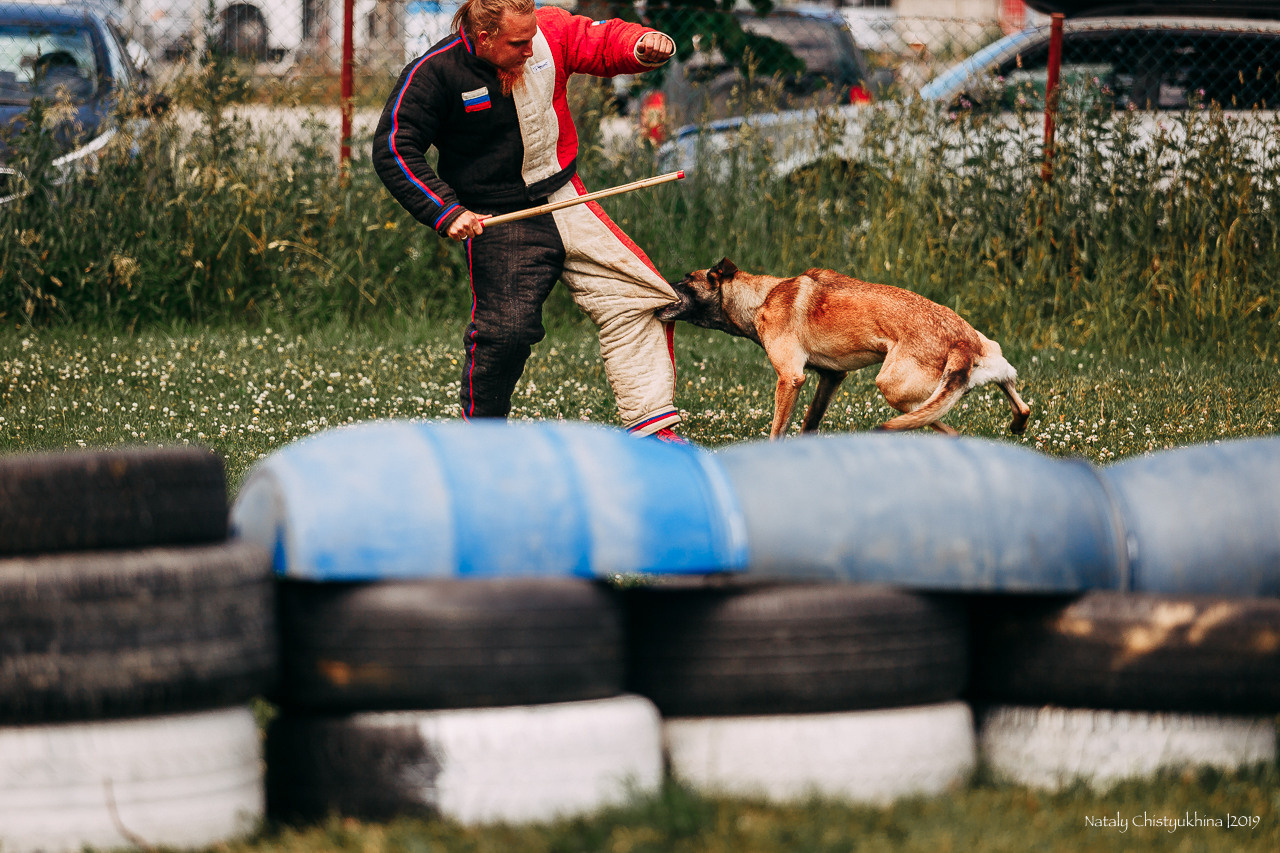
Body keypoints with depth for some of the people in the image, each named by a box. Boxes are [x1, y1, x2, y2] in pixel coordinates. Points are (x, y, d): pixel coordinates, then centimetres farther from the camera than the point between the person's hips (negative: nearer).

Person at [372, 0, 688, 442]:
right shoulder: (435, 74, -14)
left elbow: (603, 42, 8)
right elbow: (395, 149, -12)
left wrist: (644, 46, -17)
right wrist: (446, 211, -21)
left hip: (565, 202, 5)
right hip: (497, 220, -5)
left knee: (635, 298, -4)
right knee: (506, 328, -20)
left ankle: (651, 426, 1)